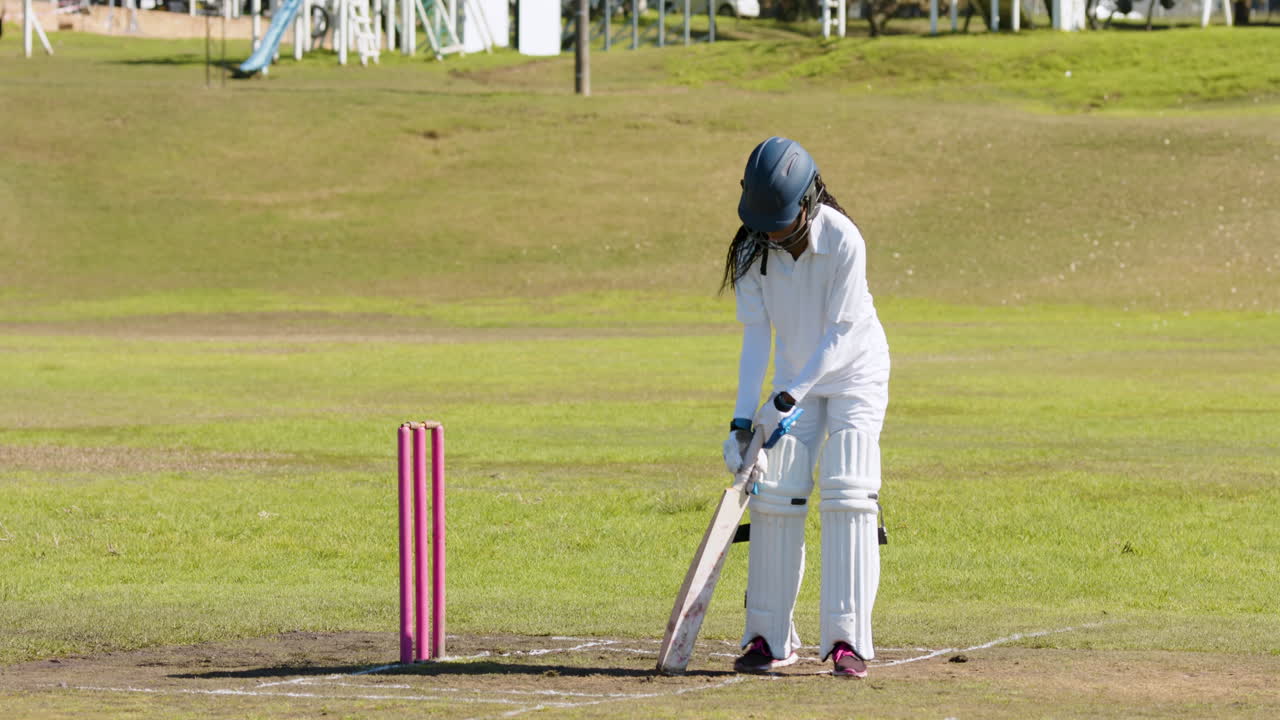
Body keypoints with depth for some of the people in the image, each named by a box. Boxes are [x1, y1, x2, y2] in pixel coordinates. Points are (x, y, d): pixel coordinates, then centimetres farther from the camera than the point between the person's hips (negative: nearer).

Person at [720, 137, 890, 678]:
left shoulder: (843, 241, -26)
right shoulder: (753, 248, -13)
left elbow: (842, 333, -24)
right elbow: (756, 333, -11)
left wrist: (790, 397, -28)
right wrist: (744, 417, -17)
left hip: (855, 374, -4)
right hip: (795, 379, 4)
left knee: (847, 494, -15)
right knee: (774, 496, -4)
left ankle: (847, 639, -15)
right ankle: (769, 638, 3)